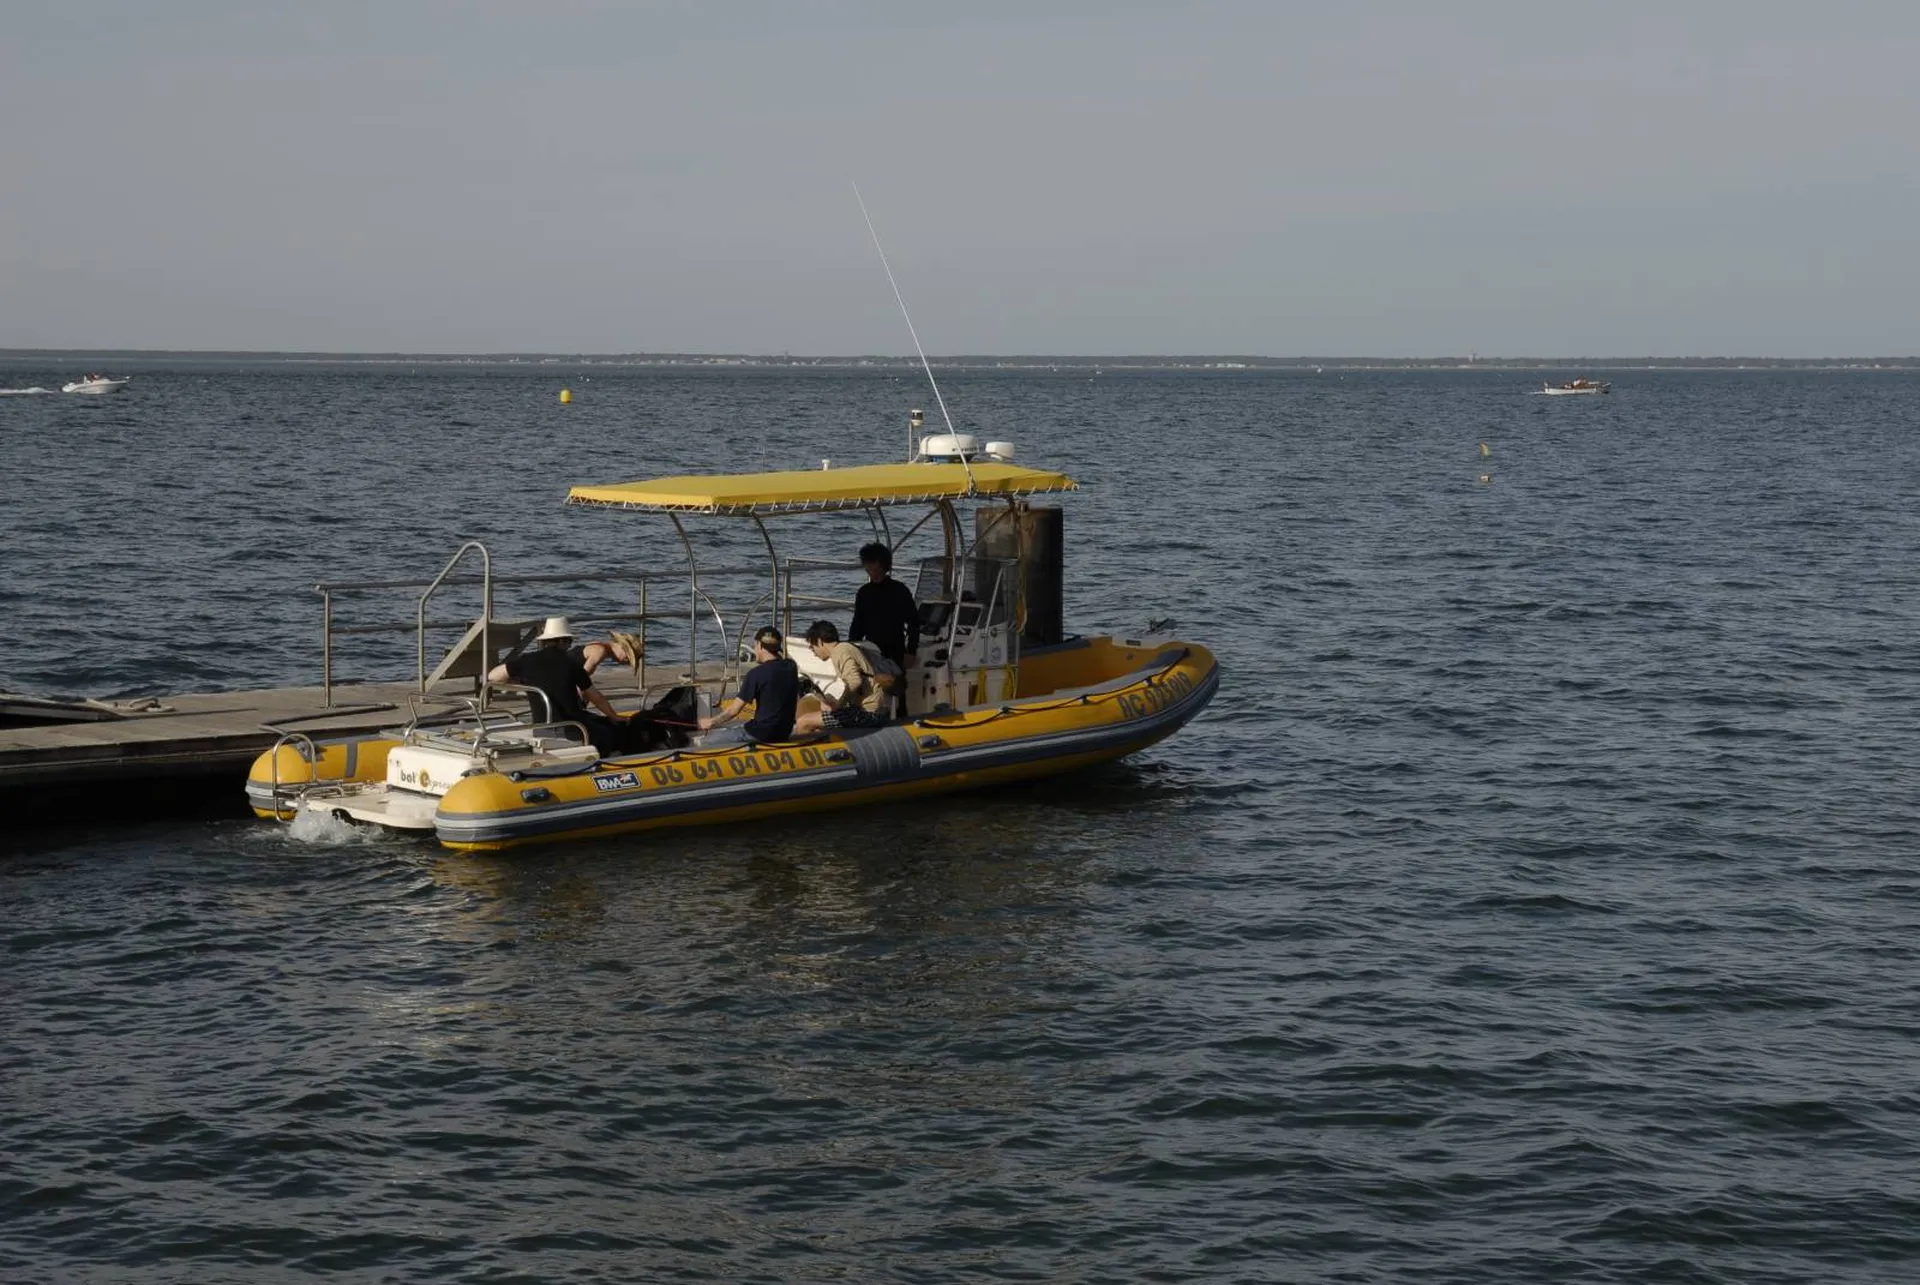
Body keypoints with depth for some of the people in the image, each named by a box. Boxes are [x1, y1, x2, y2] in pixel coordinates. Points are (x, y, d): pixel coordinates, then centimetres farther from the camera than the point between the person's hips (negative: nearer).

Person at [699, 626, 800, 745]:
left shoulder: (757, 673, -18)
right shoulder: (791, 667, 0)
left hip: (761, 735, -8)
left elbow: (734, 710, -13)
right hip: (784, 734, 8)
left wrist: (711, 722, 4)